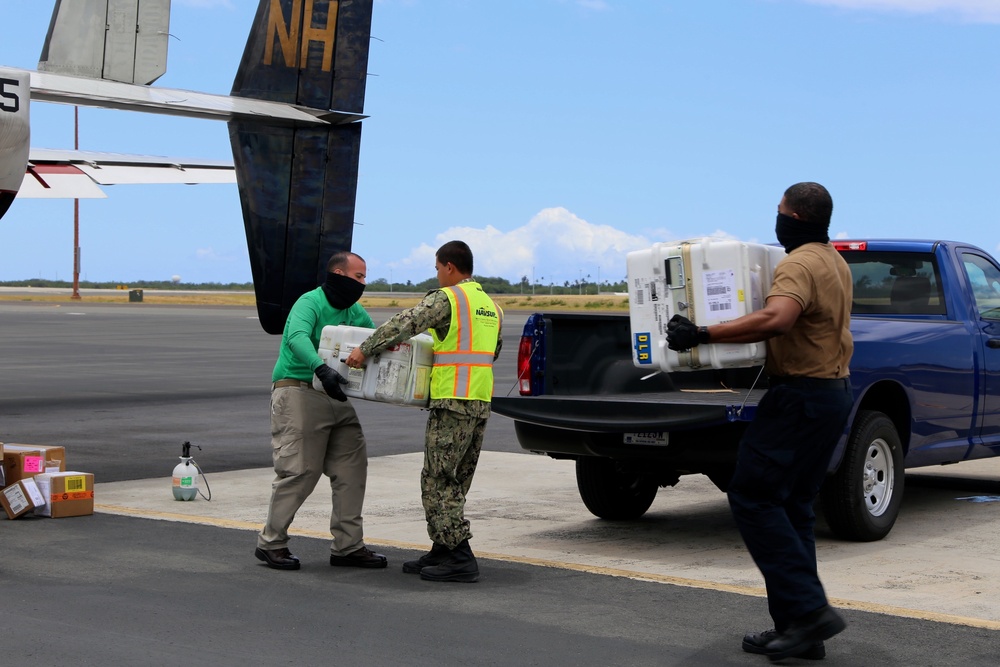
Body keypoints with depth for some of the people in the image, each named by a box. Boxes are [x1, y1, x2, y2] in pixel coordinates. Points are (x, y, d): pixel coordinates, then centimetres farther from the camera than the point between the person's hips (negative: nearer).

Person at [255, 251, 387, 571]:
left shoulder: (355, 313, 15)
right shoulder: (310, 302, -11)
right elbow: (297, 337, -30)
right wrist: (321, 369, -46)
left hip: (335, 398, 8)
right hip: (299, 392, -8)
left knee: (352, 466, 3)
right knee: (299, 470, -8)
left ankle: (348, 546, 11)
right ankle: (271, 542, 6)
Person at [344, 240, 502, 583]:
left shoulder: (446, 298, -8)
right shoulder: (490, 305, 18)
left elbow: (404, 323, -16)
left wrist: (365, 349, -10)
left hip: (453, 401, -9)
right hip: (481, 401, 9)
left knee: (437, 481, -4)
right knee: (455, 481, 14)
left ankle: (460, 559, -8)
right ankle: (442, 552, 19)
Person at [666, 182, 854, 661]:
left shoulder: (798, 265, -17)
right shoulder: (836, 263, 16)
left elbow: (776, 319, -35)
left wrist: (703, 334, -33)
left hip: (801, 395, -10)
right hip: (834, 390, 10)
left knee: (753, 498, -7)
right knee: (791, 506, 12)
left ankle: (807, 609, -12)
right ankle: (796, 627, 12)